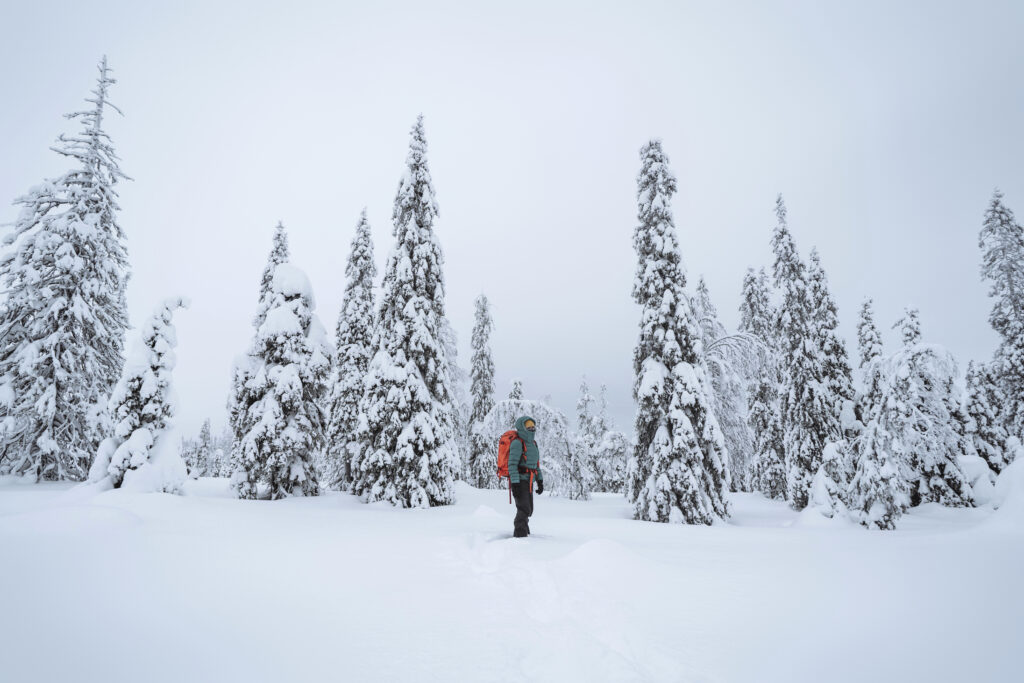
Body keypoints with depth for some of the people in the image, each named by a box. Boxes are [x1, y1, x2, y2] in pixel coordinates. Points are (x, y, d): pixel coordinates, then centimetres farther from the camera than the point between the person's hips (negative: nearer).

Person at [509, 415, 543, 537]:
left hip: (528, 482, 9)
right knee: (524, 509, -15)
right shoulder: (517, 443, -12)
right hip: (519, 481, -9)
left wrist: (540, 481, 15)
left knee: (528, 510, 16)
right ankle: (520, 535, -9)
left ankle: (521, 531, 31)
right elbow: (512, 464, -18)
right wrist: (515, 485, -24)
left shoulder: (533, 443, 15)